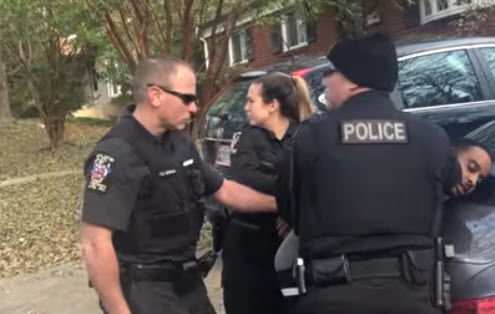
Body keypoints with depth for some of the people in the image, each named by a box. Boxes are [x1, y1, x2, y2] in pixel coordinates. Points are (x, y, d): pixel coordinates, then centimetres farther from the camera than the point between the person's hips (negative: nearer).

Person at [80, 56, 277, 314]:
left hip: (186, 280, 8)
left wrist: (281, 203, 11)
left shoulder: (180, 143, 4)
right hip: (144, 290, -8)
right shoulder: (118, 153, -21)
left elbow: (224, 190, 14)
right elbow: (95, 245, -25)